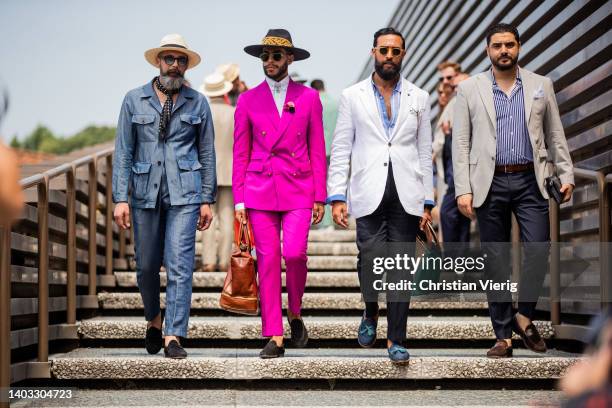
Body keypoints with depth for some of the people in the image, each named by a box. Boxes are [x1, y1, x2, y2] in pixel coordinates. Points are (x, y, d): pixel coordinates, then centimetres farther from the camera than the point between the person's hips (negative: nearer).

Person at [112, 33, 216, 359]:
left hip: (184, 193, -1)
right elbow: (123, 152, 3)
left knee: (179, 265, -9)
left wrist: (207, 200, 4)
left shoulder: (197, 102, 6)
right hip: (145, 193, 1)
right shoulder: (134, 100, 5)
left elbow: (207, 153, 8)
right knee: (146, 265, 10)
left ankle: (173, 336, -7)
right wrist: (120, 198, -4)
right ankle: (154, 319, 35)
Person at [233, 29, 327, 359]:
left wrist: (320, 197, 1)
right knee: (267, 260, -1)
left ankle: (295, 314, 12)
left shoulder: (309, 97, 6)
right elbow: (240, 154, 7)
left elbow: (317, 150, 6)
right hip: (260, 190, 1)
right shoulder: (248, 100, 7)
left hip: (298, 189, -1)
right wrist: (238, 199, 0)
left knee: (294, 253, -17)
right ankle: (275, 338, 6)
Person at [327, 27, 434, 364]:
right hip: (369, 196, -1)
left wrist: (427, 202, 7)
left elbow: (425, 152, 12)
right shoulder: (352, 96, 8)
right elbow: (340, 150, 5)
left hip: (406, 196, 1)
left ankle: (395, 339, 8)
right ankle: (370, 314, 21)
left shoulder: (418, 98, 12)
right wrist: (337, 197, -3)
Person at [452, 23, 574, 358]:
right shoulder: (469, 89, 4)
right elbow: (460, 143, 1)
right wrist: (463, 190, -6)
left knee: (538, 249, -11)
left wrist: (566, 174, 2)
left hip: (530, 181, 1)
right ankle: (504, 335, 10)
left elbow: (555, 135, 12)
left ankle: (524, 316, 12)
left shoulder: (541, 85, 9)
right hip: (489, 184, -1)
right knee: (496, 261, 3)